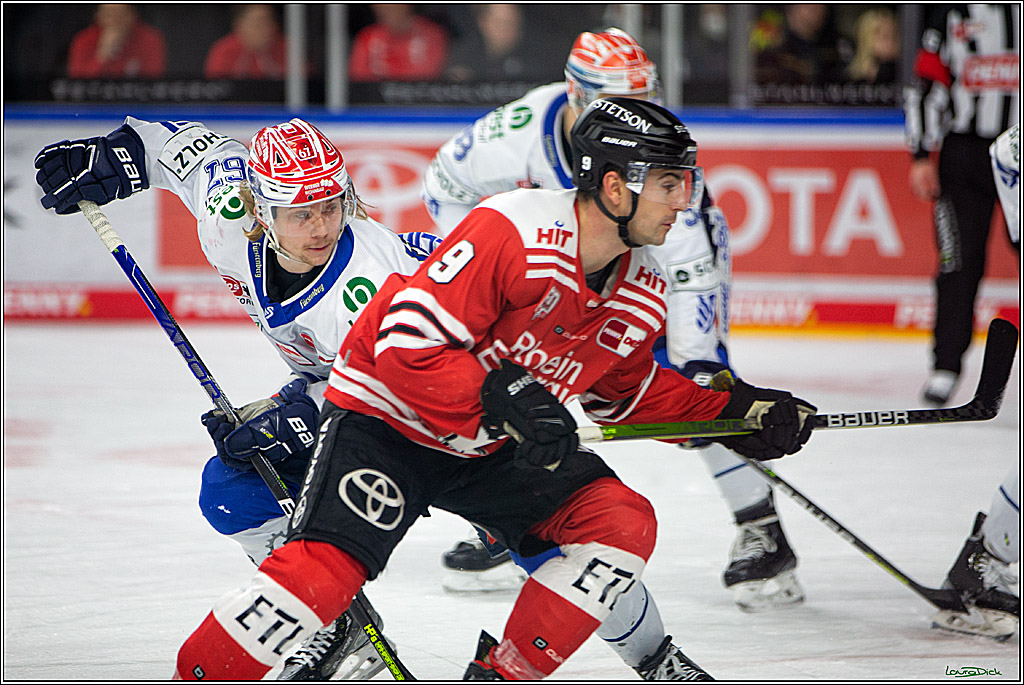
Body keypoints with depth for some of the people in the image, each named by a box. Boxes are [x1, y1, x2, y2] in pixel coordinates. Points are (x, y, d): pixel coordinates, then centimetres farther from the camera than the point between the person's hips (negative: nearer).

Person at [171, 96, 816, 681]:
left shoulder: (642, 294, -2)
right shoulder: (515, 232, -28)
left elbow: (625, 390, 16)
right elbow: (408, 343, -29)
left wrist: (730, 411, 6)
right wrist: (504, 400, -34)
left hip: (492, 447, 8)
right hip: (387, 416, -7)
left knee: (623, 524, -8)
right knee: (326, 567, -24)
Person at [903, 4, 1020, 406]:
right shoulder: (950, 12, 6)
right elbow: (928, 83, 6)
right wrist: (921, 156, 1)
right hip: (965, 145, 0)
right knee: (960, 260, -6)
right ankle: (946, 365, -1)